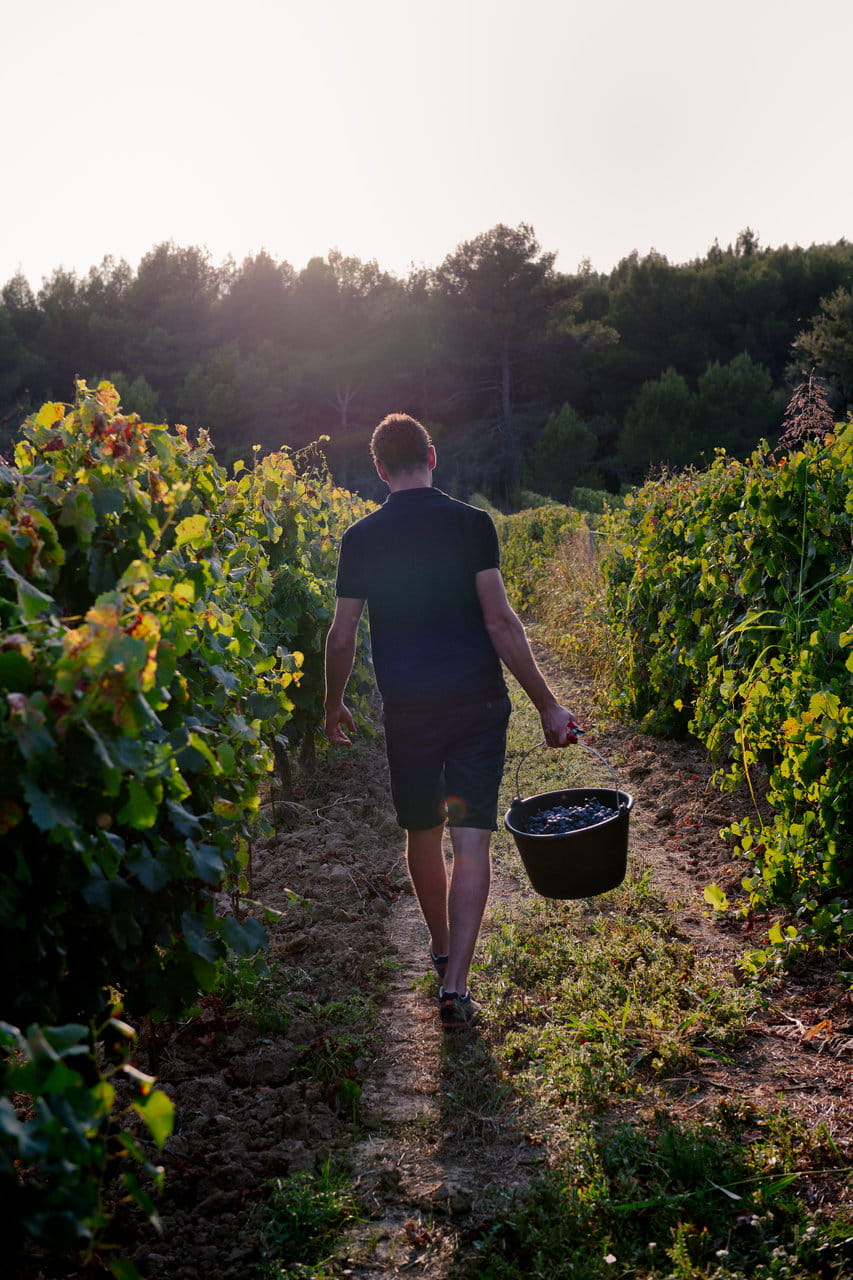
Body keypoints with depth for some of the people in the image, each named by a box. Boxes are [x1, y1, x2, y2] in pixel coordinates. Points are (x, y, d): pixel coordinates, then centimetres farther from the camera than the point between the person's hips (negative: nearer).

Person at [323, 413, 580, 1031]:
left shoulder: (362, 537, 2)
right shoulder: (472, 523, -3)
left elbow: (342, 638, 5)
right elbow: (500, 620, -9)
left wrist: (335, 704, 21)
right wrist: (547, 703, -3)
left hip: (408, 708, 2)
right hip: (478, 702, -2)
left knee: (423, 833, 19)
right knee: (472, 840, 0)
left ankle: (442, 949, 38)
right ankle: (455, 984, -6)